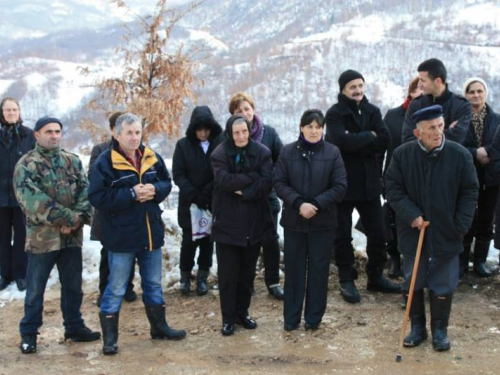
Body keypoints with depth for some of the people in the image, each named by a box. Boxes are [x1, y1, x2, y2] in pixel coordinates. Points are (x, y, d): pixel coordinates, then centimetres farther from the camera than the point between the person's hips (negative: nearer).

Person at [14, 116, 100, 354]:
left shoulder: (72, 161, 9)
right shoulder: (26, 164, -7)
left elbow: (85, 192, 0)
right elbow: (34, 201, -19)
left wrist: (78, 219, -17)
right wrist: (69, 218, -20)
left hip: (72, 236, 4)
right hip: (42, 236, -4)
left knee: (73, 285, 14)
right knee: (35, 288, 6)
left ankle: (74, 327, 29)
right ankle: (29, 333, 20)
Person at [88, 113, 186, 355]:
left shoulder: (152, 158, 3)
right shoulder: (106, 162, -13)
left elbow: (166, 183, 11)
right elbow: (97, 197, -18)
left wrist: (155, 189, -12)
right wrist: (131, 194, -23)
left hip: (151, 233, 6)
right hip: (121, 235, -5)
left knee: (154, 284, 19)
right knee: (116, 289, 3)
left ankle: (159, 327, 35)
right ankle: (109, 337, 15)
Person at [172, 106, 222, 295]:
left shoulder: (220, 144, -5)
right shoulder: (183, 145, -2)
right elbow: (178, 174, -5)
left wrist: (207, 194, -14)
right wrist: (194, 196, -14)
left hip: (213, 203, 0)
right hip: (189, 203, 0)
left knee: (207, 240, 7)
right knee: (189, 240, 4)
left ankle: (202, 276, 21)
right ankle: (185, 275, 21)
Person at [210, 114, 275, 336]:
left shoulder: (262, 152, -1)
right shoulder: (220, 154, -5)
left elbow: (267, 183, -11)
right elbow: (224, 180, -21)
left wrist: (244, 191, -19)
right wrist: (252, 177, -16)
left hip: (255, 222, 2)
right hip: (227, 222, -2)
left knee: (248, 272, 13)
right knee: (227, 273, 2)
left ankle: (242, 312, 28)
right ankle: (228, 317, 15)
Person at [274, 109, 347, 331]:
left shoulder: (332, 153, -2)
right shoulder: (288, 152, 0)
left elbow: (340, 186, -6)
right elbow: (279, 183, -3)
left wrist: (316, 204, -17)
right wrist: (298, 204, -17)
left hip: (323, 221, -1)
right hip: (293, 220, 1)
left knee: (319, 270, 6)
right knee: (293, 269, 7)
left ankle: (314, 317, 19)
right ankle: (291, 317, 17)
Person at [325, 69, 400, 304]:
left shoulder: (372, 111, 6)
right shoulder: (335, 114, -8)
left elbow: (385, 140, -7)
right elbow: (342, 141, -26)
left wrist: (356, 143, -15)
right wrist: (368, 137, -13)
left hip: (369, 182, 5)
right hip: (343, 182, -4)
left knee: (377, 233, 11)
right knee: (343, 235, 5)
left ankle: (375, 277, 27)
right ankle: (346, 280, 18)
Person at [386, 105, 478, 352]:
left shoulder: (460, 155, -9)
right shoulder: (402, 155, -7)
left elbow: (470, 192, -2)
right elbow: (393, 188, -2)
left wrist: (461, 225, -7)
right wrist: (411, 215, -13)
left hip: (446, 234, -1)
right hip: (413, 231, 1)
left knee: (443, 285, 8)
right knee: (412, 283, 11)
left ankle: (440, 330, 25)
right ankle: (417, 328, 28)